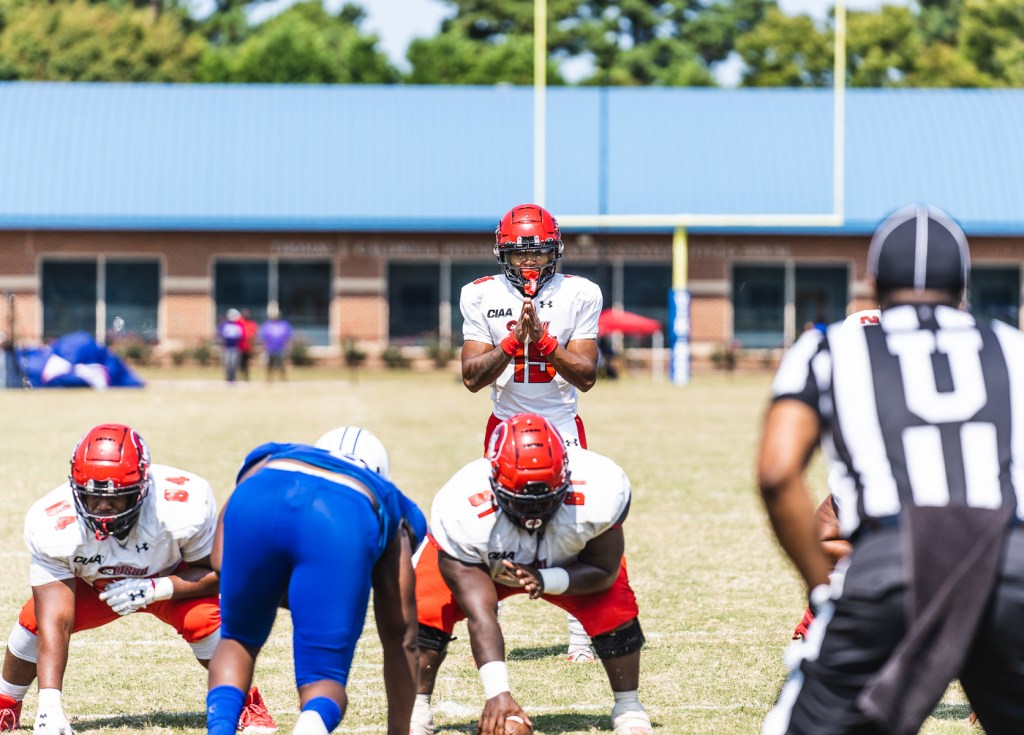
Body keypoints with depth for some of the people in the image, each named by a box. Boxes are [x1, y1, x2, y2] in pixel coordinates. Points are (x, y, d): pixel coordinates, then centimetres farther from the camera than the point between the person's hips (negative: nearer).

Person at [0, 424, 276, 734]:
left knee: (203, 619, -30)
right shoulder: (53, 524, -36)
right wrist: (49, 705, -46)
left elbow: (215, 571, -23)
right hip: (94, 585, 2)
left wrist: (155, 589, -39)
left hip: (171, 579, -1)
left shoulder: (183, 505, -39)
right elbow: (55, 624, -37)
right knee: (35, 619, -21)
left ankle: (246, 705, -5)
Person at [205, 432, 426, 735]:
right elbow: (401, 638, 45)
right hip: (342, 526, -1)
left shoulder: (268, 459, 44)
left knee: (239, 640, 30)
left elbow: (221, 562, 25)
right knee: (324, 683, 10)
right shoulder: (387, 503, 43)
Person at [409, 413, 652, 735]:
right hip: (486, 562, -1)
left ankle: (629, 709, 1)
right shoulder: (463, 510, -42)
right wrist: (497, 693, -48)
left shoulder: (599, 491, -39)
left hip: (570, 563, 1)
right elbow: (479, 616, -40)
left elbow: (604, 572, -23)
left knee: (614, 609, -22)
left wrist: (545, 580, -41)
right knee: (428, 610, -21)